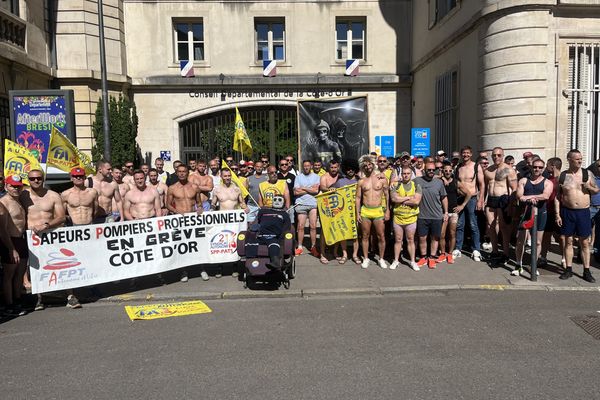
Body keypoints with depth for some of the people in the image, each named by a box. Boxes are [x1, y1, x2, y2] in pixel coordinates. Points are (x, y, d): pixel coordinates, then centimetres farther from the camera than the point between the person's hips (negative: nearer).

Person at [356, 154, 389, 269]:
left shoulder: (382, 178, 1)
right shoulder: (361, 181, 5)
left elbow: (387, 195, 3)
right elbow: (358, 198, 7)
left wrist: (387, 211, -1)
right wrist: (357, 213, 1)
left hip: (379, 211, -1)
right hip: (365, 211, 1)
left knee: (381, 236, 2)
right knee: (365, 236, 8)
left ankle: (381, 258, 18)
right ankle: (365, 258, 20)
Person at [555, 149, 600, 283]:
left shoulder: (587, 174, 3)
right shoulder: (562, 176, 1)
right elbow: (557, 196, 3)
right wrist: (557, 214, -3)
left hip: (583, 212, 0)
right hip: (567, 212, 0)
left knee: (585, 242, 4)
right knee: (568, 241, 6)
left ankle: (587, 271, 13)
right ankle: (568, 269, 17)